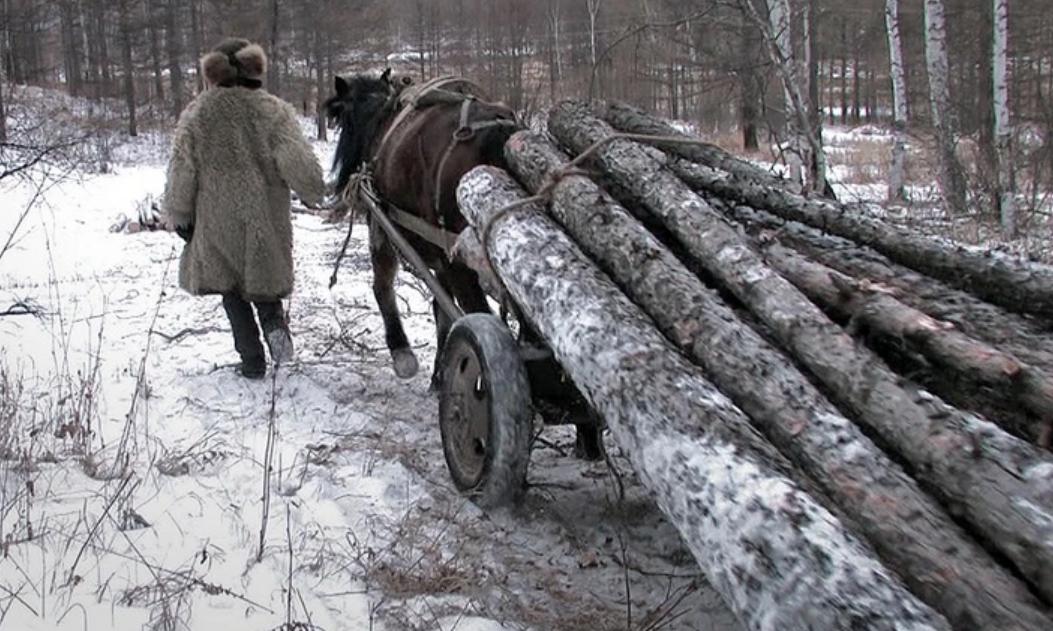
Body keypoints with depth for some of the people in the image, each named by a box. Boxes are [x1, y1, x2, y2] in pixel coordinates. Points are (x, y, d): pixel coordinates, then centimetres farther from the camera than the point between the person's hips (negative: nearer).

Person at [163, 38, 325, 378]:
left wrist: (179, 217, 10)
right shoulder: (273, 111, -7)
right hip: (266, 220, 0)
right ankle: (273, 321, -9)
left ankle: (251, 357, 10)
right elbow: (298, 163, -14)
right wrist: (314, 194, 4)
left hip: (217, 225, 0)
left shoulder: (196, 114, -2)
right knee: (261, 276, 20)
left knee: (232, 290, 15)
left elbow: (181, 172, -1)